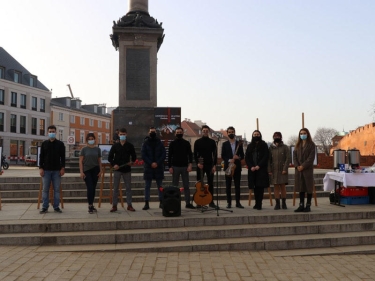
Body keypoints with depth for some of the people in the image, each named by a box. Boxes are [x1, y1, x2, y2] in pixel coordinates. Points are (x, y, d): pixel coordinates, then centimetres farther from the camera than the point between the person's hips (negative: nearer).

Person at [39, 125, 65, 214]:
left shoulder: (60, 144, 4)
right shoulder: (44, 143, 7)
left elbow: (63, 157, 3)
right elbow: (41, 156, 6)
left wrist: (62, 168, -5)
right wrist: (40, 168, -3)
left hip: (57, 170, 0)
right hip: (46, 170, 1)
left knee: (57, 189, 3)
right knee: (45, 189, 3)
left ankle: (56, 207, 10)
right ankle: (45, 207, 9)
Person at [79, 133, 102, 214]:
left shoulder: (97, 149, 6)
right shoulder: (84, 149, 0)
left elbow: (99, 161, 10)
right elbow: (80, 161, -2)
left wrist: (100, 171, 4)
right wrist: (81, 172, -10)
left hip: (95, 170, 3)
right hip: (87, 170, -3)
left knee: (93, 188, 7)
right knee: (90, 188, -9)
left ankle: (91, 205, 19)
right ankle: (90, 206, -3)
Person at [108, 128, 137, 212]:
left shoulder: (130, 145, 4)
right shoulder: (115, 145, 4)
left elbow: (134, 156, 9)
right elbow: (110, 157, 5)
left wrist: (132, 162, -12)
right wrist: (113, 164, -11)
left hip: (127, 169, 0)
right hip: (117, 169, 0)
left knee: (128, 187, 5)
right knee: (115, 188, 2)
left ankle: (129, 205, 13)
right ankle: (114, 205, 9)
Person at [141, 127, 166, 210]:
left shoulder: (159, 143, 6)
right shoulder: (145, 143, 3)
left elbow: (163, 154, 1)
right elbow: (143, 155, -3)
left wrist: (157, 163, -11)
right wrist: (151, 163, -13)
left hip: (158, 167, 1)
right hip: (148, 167, -1)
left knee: (160, 186, 6)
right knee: (147, 186, 1)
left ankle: (161, 202, 12)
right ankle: (146, 203, 5)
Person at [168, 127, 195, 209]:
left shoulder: (186, 143, 6)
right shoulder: (172, 143, 4)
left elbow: (190, 154, 4)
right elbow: (169, 155, 2)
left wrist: (190, 164, -10)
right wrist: (170, 167, -6)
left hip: (185, 167, 1)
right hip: (175, 167, -1)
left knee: (186, 186, 2)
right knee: (175, 186, 4)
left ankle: (188, 203, 6)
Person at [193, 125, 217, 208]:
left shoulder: (212, 142, 6)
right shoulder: (197, 142, 3)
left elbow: (215, 154, 5)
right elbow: (195, 154, 0)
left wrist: (214, 165, -5)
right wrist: (197, 163, -14)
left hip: (210, 165, 1)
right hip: (200, 165, -1)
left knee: (210, 183, 4)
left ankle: (211, 202, 10)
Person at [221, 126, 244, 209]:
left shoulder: (239, 144, 9)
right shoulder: (225, 144, 6)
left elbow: (242, 155, 9)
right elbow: (222, 156, 1)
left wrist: (238, 157, -13)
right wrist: (229, 160, -15)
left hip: (237, 166, 1)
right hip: (228, 166, -1)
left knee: (237, 185, 2)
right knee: (228, 185, 1)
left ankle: (238, 202, 7)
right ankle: (229, 202, 7)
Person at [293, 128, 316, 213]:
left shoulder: (311, 145, 0)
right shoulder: (298, 145, 14)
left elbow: (311, 157, -9)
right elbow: (294, 156, 8)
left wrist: (303, 166, -15)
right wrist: (297, 166, -8)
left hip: (308, 169, -4)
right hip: (298, 170, 4)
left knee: (308, 187, 0)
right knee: (301, 187, 6)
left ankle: (308, 206, 5)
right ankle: (301, 205, 10)